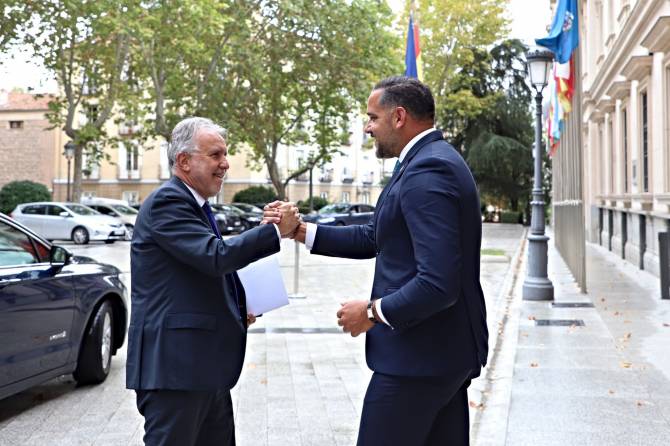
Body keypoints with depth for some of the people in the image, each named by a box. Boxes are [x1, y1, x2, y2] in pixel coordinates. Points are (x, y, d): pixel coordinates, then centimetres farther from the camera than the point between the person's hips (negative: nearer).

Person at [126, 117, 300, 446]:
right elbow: (216, 256, -24)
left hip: (206, 368, 10)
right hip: (173, 365, -10)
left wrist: (236, 309, 12)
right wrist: (276, 231, -21)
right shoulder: (166, 202, -13)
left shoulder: (195, 205, 19)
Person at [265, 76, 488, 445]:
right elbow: (372, 238, 16)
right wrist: (300, 231, 10)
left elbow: (438, 283, -27)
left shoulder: (427, 171, -21)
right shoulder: (432, 160, 12)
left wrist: (373, 312, -15)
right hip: (448, 350, 10)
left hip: (418, 356, -10)